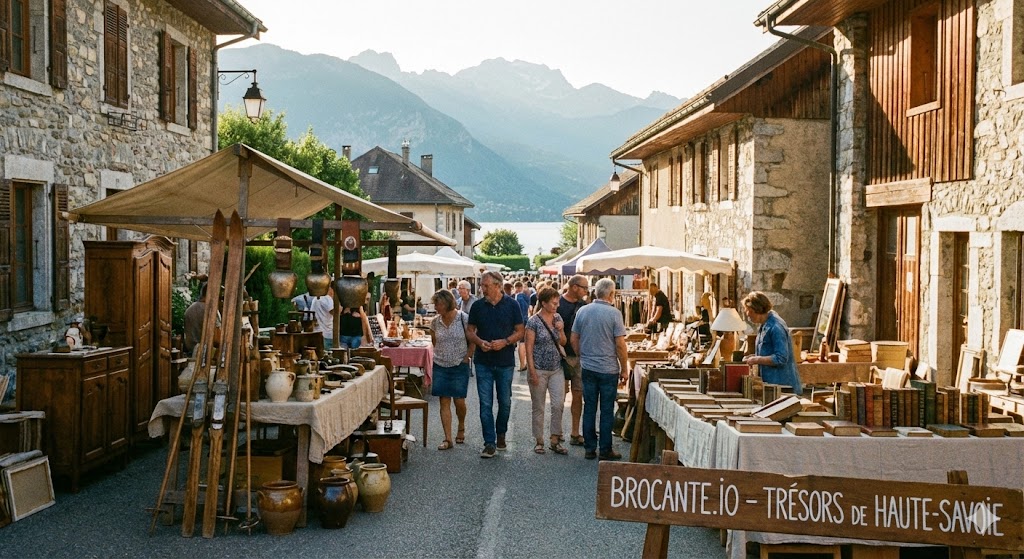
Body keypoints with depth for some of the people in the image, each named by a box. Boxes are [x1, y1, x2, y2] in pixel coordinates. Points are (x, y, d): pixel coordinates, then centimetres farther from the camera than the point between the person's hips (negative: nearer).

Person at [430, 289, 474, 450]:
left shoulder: (464, 319, -9)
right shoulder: (435, 322, 1)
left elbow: (472, 342, -3)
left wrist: (466, 358, -9)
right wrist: (441, 354, 9)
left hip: (459, 366, -3)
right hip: (440, 366, 3)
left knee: (459, 401, 1)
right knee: (444, 402, 0)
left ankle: (461, 427, 31)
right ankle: (448, 439, 2)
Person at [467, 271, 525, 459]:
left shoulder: (511, 305, -2)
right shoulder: (477, 306, 2)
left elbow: (520, 331, 1)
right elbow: (470, 331, 8)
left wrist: (505, 341, -16)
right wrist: (479, 342, -12)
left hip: (505, 361, -1)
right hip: (483, 362, 1)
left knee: (505, 402, 10)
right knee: (485, 404, -1)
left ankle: (501, 434, 32)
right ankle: (489, 443, 3)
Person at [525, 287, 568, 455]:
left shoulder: (558, 318, 6)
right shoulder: (533, 321, -10)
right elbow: (528, 348, -10)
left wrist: (561, 330, -6)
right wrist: (532, 372, -14)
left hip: (556, 369, 5)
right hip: (539, 370, -4)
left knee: (558, 404, -2)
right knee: (538, 407, 5)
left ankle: (555, 441, 9)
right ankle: (539, 441, 16)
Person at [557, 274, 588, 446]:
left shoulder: (583, 306, 9)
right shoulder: (557, 304, -7)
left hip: (580, 356, 5)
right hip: (562, 355, -5)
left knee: (578, 395, 7)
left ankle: (575, 434, 15)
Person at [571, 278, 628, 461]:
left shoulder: (582, 311, 2)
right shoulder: (614, 313, -12)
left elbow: (574, 339, 7)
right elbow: (620, 344, -12)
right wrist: (624, 369, -3)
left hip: (588, 368, 4)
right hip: (609, 369, -4)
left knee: (589, 408, 10)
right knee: (607, 411, 4)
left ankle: (590, 448, 14)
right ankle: (605, 450, 9)